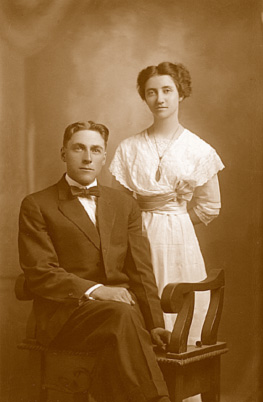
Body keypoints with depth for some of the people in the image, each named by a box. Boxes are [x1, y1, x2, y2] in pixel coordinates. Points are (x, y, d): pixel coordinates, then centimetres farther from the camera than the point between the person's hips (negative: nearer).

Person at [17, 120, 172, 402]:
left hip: (123, 305, 3)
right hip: (65, 314, -3)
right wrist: (94, 290, -18)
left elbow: (141, 271, 13)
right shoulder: (36, 207, 6)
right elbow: (39, 273, -5)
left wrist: (155, 323, -1)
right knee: (122, 314, -35)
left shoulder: (125, 206, 19)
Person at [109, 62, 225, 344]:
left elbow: (210, 207, 7)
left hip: (179, 242, -1)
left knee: (181, 319, 0)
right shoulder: (129, 148, 4)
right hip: (139, 240, 1)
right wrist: (152, 220, 3)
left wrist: (174, 220, 8)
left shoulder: (199, 150, 1)